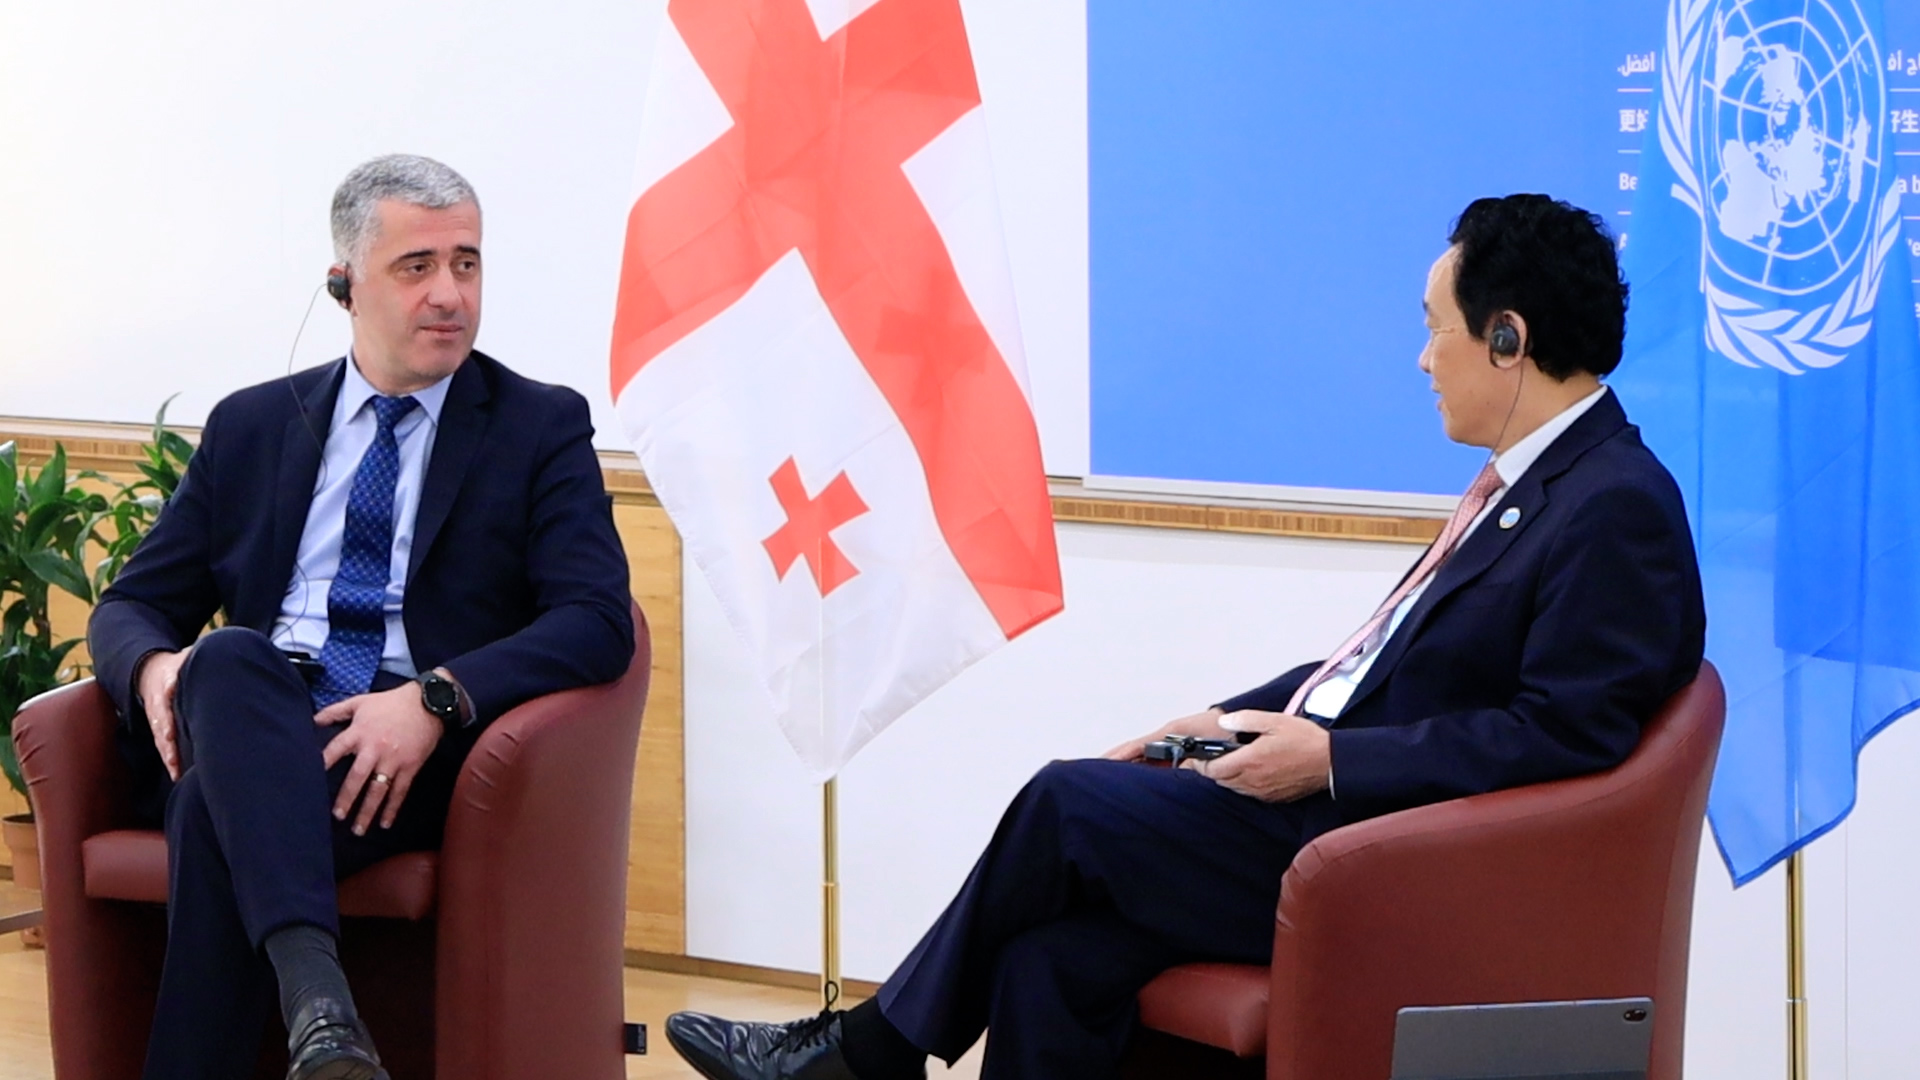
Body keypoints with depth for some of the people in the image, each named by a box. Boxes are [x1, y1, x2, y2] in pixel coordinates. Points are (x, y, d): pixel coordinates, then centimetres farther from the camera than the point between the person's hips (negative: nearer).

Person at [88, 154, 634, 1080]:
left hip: (412, 760, -3)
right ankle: (315, 998, -53)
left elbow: (598, 620, -4)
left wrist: (435, 700, -21)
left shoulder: (540, 428, 9)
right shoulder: (252, 427, 20)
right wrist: (154, 667, -9)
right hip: (245, 728, 3)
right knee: (226, 659, -36)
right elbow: (132, 605, 19)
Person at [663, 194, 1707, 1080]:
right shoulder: (1529, 480, 16)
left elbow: (1561, 737, -22)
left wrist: (1333, 757, -19)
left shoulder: (1618, 509, -15)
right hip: (1331, 805, 9)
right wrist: (1228, 722, 9)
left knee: (1071, 801, -10)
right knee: (1055, 955, -8)